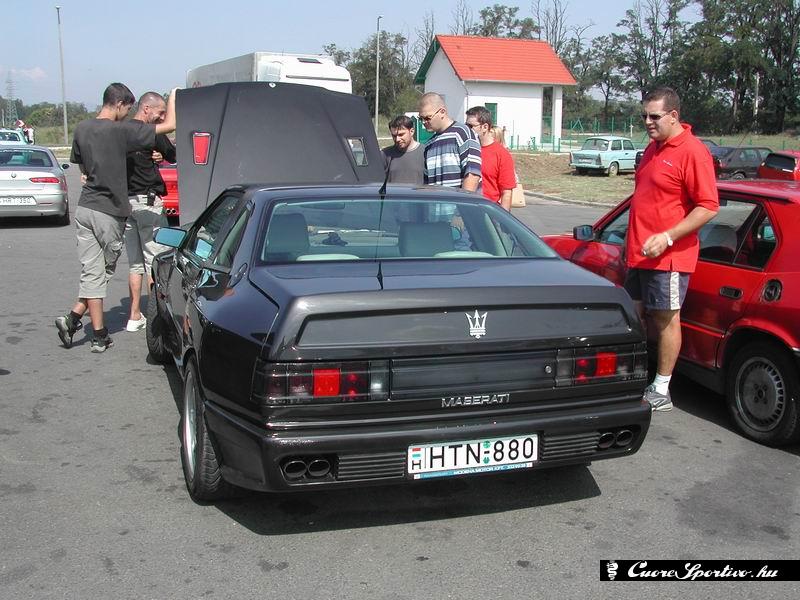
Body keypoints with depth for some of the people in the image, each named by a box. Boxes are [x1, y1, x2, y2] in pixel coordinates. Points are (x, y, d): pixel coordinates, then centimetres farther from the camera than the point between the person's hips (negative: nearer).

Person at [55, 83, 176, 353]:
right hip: (110, 212, -6)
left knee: (91, 271, 5)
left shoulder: (82, 129, 7)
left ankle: (99, 335, 2)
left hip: (85, 207, 6)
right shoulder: (122, 130, -13)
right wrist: (173, 96, 5)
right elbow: (170, 125, -11)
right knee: (105, 270, 10)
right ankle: (74, 318, 4)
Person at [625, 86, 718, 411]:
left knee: (666, 320, 0)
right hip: (639, 254, 9)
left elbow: (708, 207, -18)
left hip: (668, 257, -9)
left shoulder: (692, 152, -14)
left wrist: (667, 237, -23)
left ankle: (660, 391, 9)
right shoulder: (653, 147, 14)